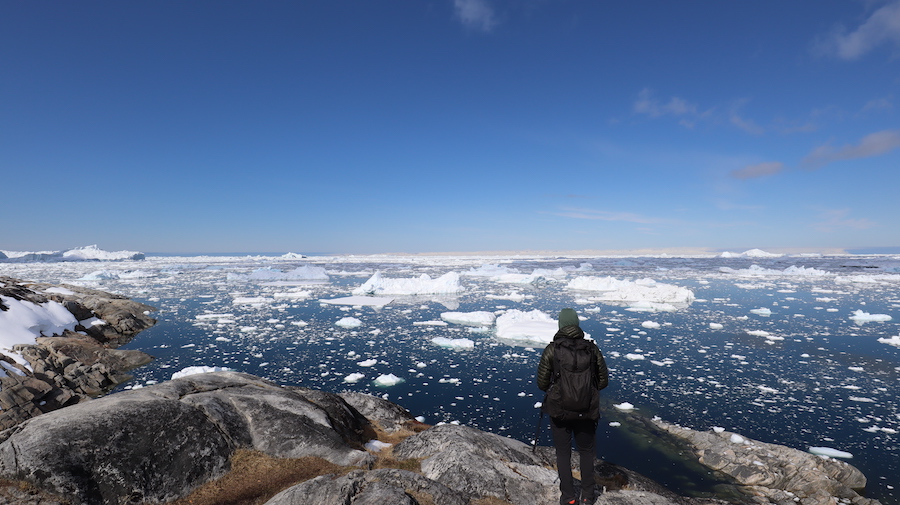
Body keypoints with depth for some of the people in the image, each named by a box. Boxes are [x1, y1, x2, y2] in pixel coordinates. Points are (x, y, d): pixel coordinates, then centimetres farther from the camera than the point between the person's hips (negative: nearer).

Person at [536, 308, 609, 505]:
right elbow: (603, 380, 1)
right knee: (586, 452, 22)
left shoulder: (551, 349, -12)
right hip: (587, 411, 2)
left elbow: (542, 383, -9)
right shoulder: (592, 348, -7)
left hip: (559, 410, -2)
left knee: (563, 453, 16)